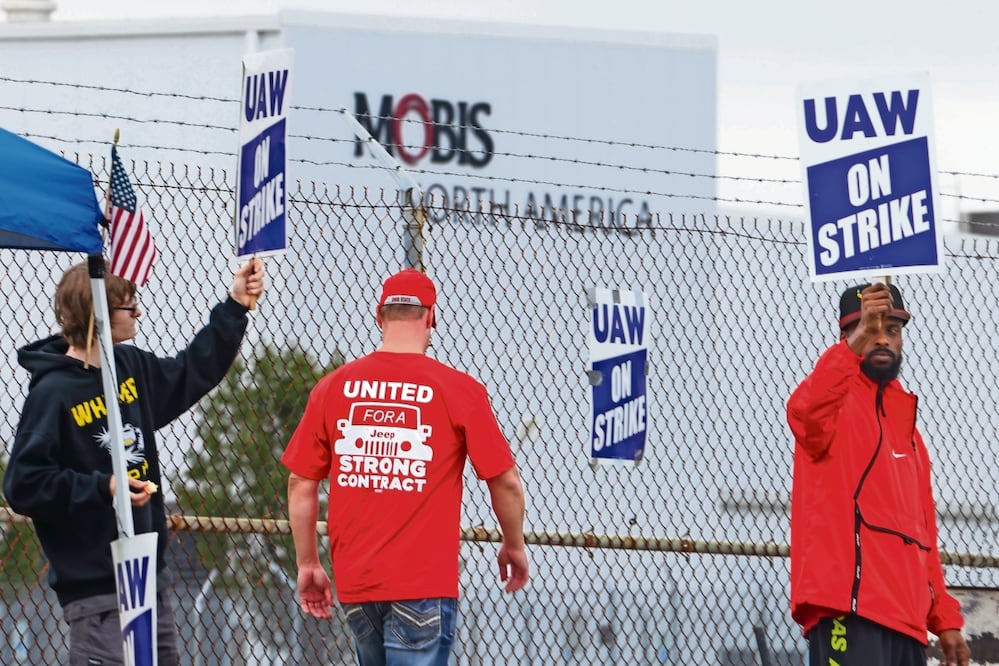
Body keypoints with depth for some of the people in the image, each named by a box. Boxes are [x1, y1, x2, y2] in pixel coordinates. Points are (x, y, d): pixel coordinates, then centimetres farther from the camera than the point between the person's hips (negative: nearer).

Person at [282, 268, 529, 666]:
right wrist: (514, 547, 17)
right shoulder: (459, 390, -6)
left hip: (353, 581, 4)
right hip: (425, 583, -4)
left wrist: (308, 566, 17)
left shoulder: (333, 387, 3)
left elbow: (300, 485, 6)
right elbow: (505, 483, -1)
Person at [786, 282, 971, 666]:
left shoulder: (906, 426, 27)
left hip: (905, 620, 8)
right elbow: (805, 412, -22)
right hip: (849, 609, -8)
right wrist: (857, 342, -33)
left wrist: (944, 618, 18)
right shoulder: (837, 399, 5)